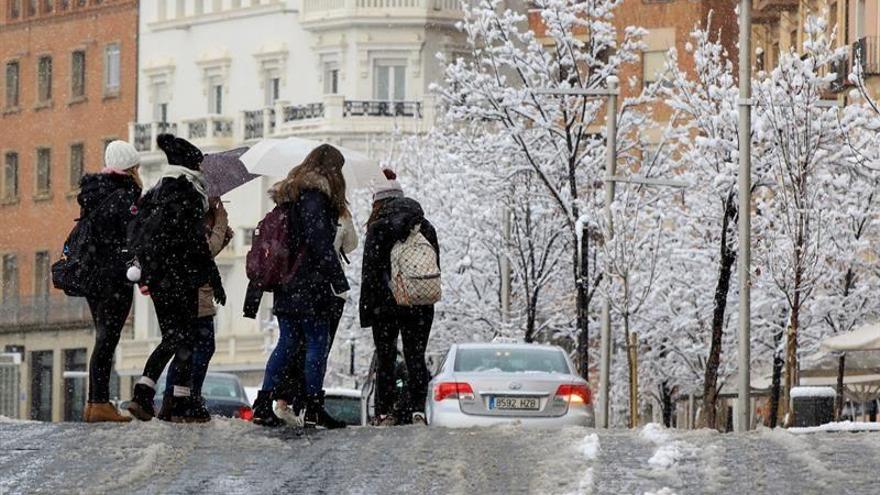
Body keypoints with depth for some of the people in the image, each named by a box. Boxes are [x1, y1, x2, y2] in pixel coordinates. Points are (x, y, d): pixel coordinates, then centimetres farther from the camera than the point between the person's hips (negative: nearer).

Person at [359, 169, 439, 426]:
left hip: (386, 305, -3)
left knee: (386, 360, 4)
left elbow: (370, 271, -8)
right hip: (420, 307, 3)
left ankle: (385, 413, 1)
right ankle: (416, 410, -5)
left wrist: (367, 309, -5)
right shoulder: (426, 228, 7)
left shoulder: (378, 229, -6)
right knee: (416, 358, 6)